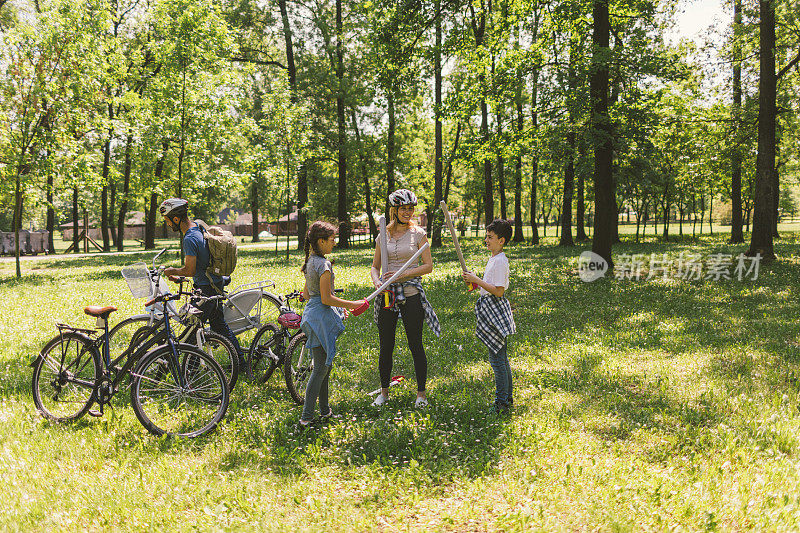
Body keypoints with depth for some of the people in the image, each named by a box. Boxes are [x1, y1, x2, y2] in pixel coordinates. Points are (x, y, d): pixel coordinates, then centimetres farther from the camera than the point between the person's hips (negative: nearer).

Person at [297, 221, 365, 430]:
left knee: (324, 365, 17)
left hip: (312, 311, 10)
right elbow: (326, 298, -20)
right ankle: (306, 418, -5)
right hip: (322, 317, -10)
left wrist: (338, 308, 22)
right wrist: (352, 304, -11)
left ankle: (324, 410, 25)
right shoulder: (323, 265, -18)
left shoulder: (311, 262, 12)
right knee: (321, 368, -5)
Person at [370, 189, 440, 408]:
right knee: (386, 346, 8)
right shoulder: (384, 235, 8)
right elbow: (374, 267, 12)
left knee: (416, 344, 2)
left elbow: (428, 266, -4)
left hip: (411, 293, -3)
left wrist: (402, 274, -15)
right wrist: (377, 281, -10)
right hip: (387, 293, 3)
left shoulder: (418, 233, 0)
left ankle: (421, 392, 13)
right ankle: (384, 391, 22)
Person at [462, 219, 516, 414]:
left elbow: (499, 291, -22)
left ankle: (502, 403, 0)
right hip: (491, 310, 11)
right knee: (501, 357, 16)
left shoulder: (499, 261, -17)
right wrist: (475, 281, 10)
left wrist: (476, 280, -18)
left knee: (496, 358, -6)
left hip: (495, 308, -11)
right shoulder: (494, 259, 15)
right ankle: (508, 397, 25)